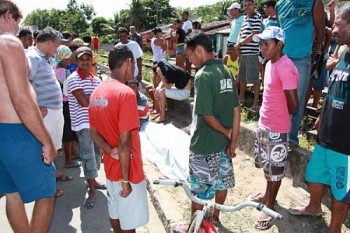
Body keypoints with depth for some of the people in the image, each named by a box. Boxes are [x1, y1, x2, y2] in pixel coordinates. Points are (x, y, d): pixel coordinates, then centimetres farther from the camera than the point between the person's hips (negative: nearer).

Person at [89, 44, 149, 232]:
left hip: (110, 167, 8)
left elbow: (94, 132, 7)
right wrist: (125, 180, -19)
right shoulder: (126, 93, -23)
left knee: (115, 212, 23)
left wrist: (111, 151, -7)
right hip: (127, 171, -8)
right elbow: (124, 142, -25)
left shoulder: (97, 92, 3)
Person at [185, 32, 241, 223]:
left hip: (204, 144, -8)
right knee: (222, 181, 21)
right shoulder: (226, 71, 2)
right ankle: (215, 218, 41)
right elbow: (236, 110, 3)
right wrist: (233, 139, 4)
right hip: (223, 142, 8)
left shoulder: (203, 75, -21)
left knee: (199, 188, 9)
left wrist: (226, 133, -7)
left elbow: (207, 115, -23)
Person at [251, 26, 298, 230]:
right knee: (267, 164, 23)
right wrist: (266, 117, 12)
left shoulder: (285, 68, -23)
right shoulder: (270, 64, 7)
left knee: (276, 168, 7)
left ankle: (270, 206, 22)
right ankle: (268, 194, 43)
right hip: (264, 124, 9)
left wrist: (280, 117, -3)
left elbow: (293, 104, -21)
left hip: (277, 129, -9)